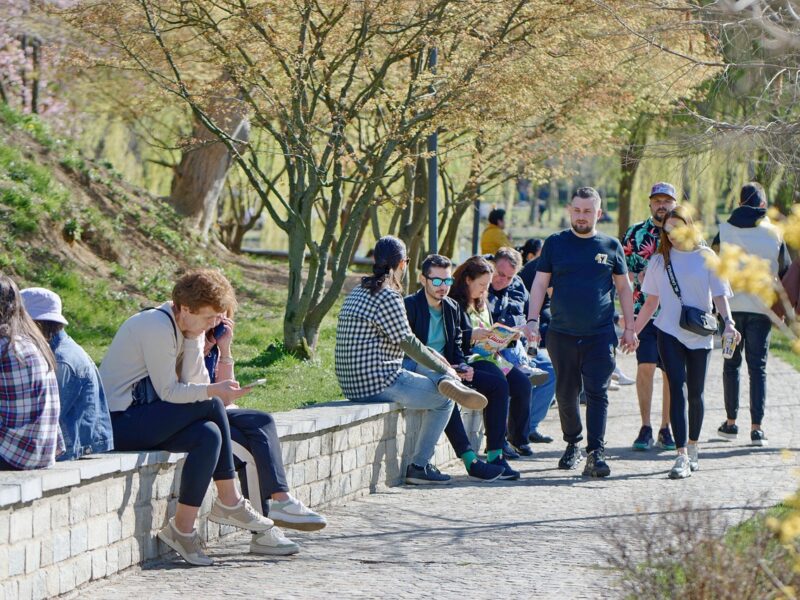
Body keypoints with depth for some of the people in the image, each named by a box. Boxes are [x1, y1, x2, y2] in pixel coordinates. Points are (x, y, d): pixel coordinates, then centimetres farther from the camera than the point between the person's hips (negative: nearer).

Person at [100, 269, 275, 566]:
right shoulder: (158, 327, -16)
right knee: (211, 405, -19)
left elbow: (188, 384, 9)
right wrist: (214, 391, -25)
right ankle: (229, 502, -10)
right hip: (118, 422, -9)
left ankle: (183, 528, -13)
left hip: (136, 416, 9)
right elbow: (168, 392, -19)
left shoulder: (178, 327, 13)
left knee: (208, 435, -13)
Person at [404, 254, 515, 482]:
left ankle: (495, 456, -10)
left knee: (498, 382, -7)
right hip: (416, 372, -8)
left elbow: (456, 347, 16)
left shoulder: (452, 307, 13)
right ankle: (471, 461, -39)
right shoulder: (409, 306, -9)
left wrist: (463, 367, -6)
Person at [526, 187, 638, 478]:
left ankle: (596, 452, -13)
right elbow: (540, 283, 7)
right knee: (566, 394, 8)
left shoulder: (611, 246, 7)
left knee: (597, 393, -10)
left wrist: (629, 328, 9)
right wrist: (532, 320, -5)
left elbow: (624, 288, 13)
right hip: (562, 333, 1)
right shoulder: (555, 244, 6)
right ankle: (572, 445, 25)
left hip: (600, 334, -1)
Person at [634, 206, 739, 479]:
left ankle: (692, 446, 29)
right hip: (669, 333, 0)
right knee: (678, 389, -13)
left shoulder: (706, 257, 2)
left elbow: (719, 295, 1)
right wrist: (632, 330, 11)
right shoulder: (660, 260, 7)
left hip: (700, 334, 0)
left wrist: (728, 321, -16)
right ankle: (682, 456, -18)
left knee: (695, 394, 7)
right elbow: (651, 301, 14)